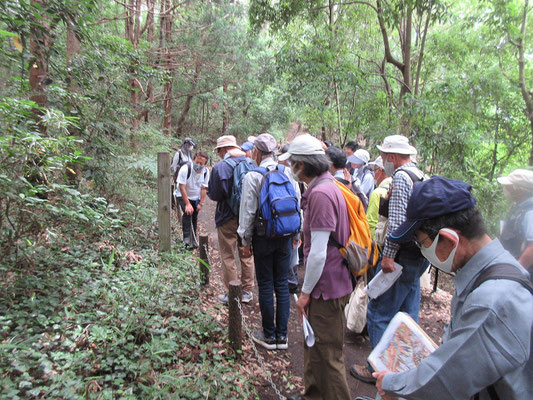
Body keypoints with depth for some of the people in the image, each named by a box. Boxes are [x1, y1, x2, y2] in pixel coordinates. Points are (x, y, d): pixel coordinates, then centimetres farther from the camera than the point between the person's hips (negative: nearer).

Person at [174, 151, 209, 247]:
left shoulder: (206, 172, -14)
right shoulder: (185, 169, -27)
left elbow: (204, 188, -7)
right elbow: (182, 187, -26)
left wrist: (201, 203, -9)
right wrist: (187, 204, -28)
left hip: (196, 197, 4)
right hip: (183, 196, -4)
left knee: (194, 217, 7)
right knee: (188, 213, -24)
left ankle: (194, 239, 22)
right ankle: (186, 237, -16)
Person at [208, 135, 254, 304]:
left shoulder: (220, 167, -15)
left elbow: (214, 195, -12)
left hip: (228, 218, -5)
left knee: (228, 257, 9)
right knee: (247, 256, 16)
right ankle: (247, 291, 26)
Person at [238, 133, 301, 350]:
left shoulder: (252, 176, -10)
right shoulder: (288, 173, 3)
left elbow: (248, 211, -8)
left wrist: (246, 239, 3)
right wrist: (295, 234, 17)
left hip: (263, 237, -4)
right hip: (285, 236, 4)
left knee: (266, 285, 6)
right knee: (282, 284, 11)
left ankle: (269, 335, 18)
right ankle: (282, 335, 20)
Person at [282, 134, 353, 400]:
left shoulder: (321, 193, -24)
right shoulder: (328, 186, 9)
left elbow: (319, 253, -26)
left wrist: (306, 291, -14)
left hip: (327, 288, -10)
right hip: (326, 285, 10)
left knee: (329, 354, 8)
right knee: (314, 344, 25)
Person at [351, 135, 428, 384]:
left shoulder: (401, 177, -14)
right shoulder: (421, 177, 15)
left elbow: (397, 221, -23)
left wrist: (388, 255, -21)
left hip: (402, 255, -10)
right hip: (420, 255, 10)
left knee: (379, 313, -1)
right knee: (407, 313, 18)